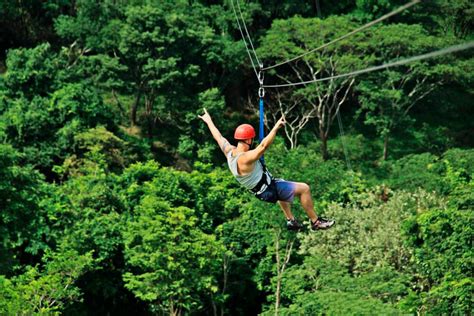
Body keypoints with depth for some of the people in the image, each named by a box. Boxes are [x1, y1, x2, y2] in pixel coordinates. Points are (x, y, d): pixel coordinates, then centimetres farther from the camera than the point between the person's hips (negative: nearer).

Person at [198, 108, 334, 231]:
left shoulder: (229, 151, -7)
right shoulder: (245, 159, -33)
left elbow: (218, 136, 8)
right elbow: (264, 146, -45)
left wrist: (208, 121, 21)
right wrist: (276, 128, -51)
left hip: (259, 190, 10)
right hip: (269, 191, -10)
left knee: (283, 186, 37)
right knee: (304, 188, -6)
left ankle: (291, 221, 42)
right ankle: (316, 222, 5)